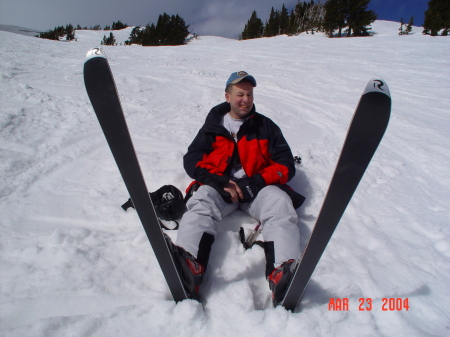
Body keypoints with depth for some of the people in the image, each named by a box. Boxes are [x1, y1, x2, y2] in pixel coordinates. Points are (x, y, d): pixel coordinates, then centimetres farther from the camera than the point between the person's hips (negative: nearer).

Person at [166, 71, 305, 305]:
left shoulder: (267, 127, 18)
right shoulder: (213, 125, 19)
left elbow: (286, 165, 8)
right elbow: (191, 159, 7)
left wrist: (256, 182, -11)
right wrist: (218, 182, -12)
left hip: (258, 187, 1)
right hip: (218, 186, 0)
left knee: (280, 203, -29)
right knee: (201, 202, -31)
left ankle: (282, 275, -49)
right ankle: (190, 266, -54)